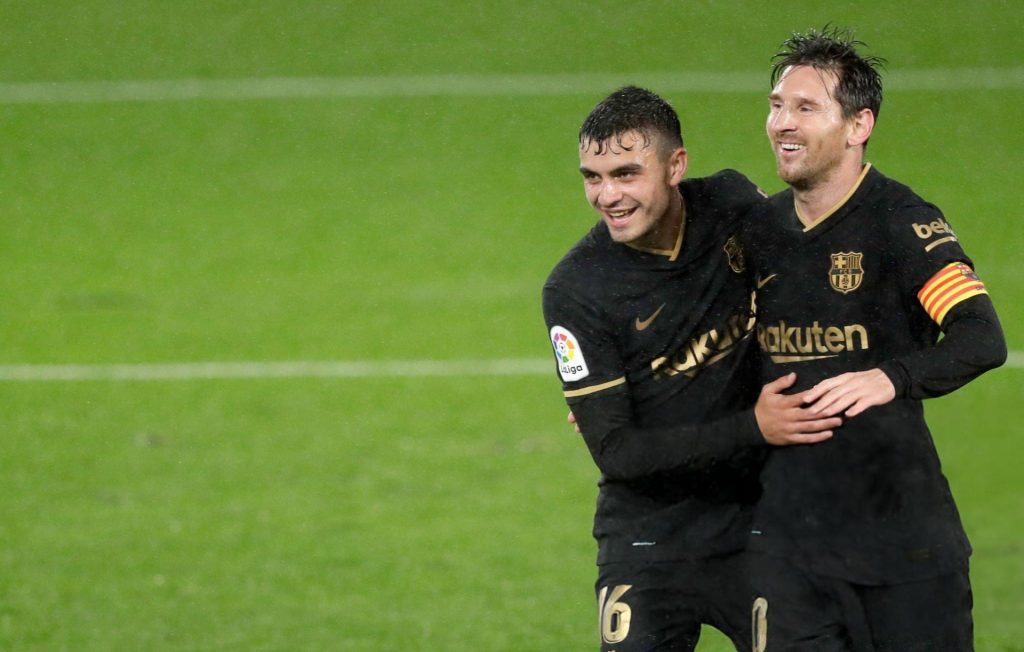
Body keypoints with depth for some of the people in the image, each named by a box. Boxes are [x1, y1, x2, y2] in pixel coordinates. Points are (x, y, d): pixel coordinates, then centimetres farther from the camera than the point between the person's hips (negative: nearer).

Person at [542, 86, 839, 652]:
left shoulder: (735, 205, -4)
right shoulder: (574, 290, -14)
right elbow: (615, 451, -15)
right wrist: (752, 429, -22)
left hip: (754, 520, 3)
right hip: (649, 537, -3)